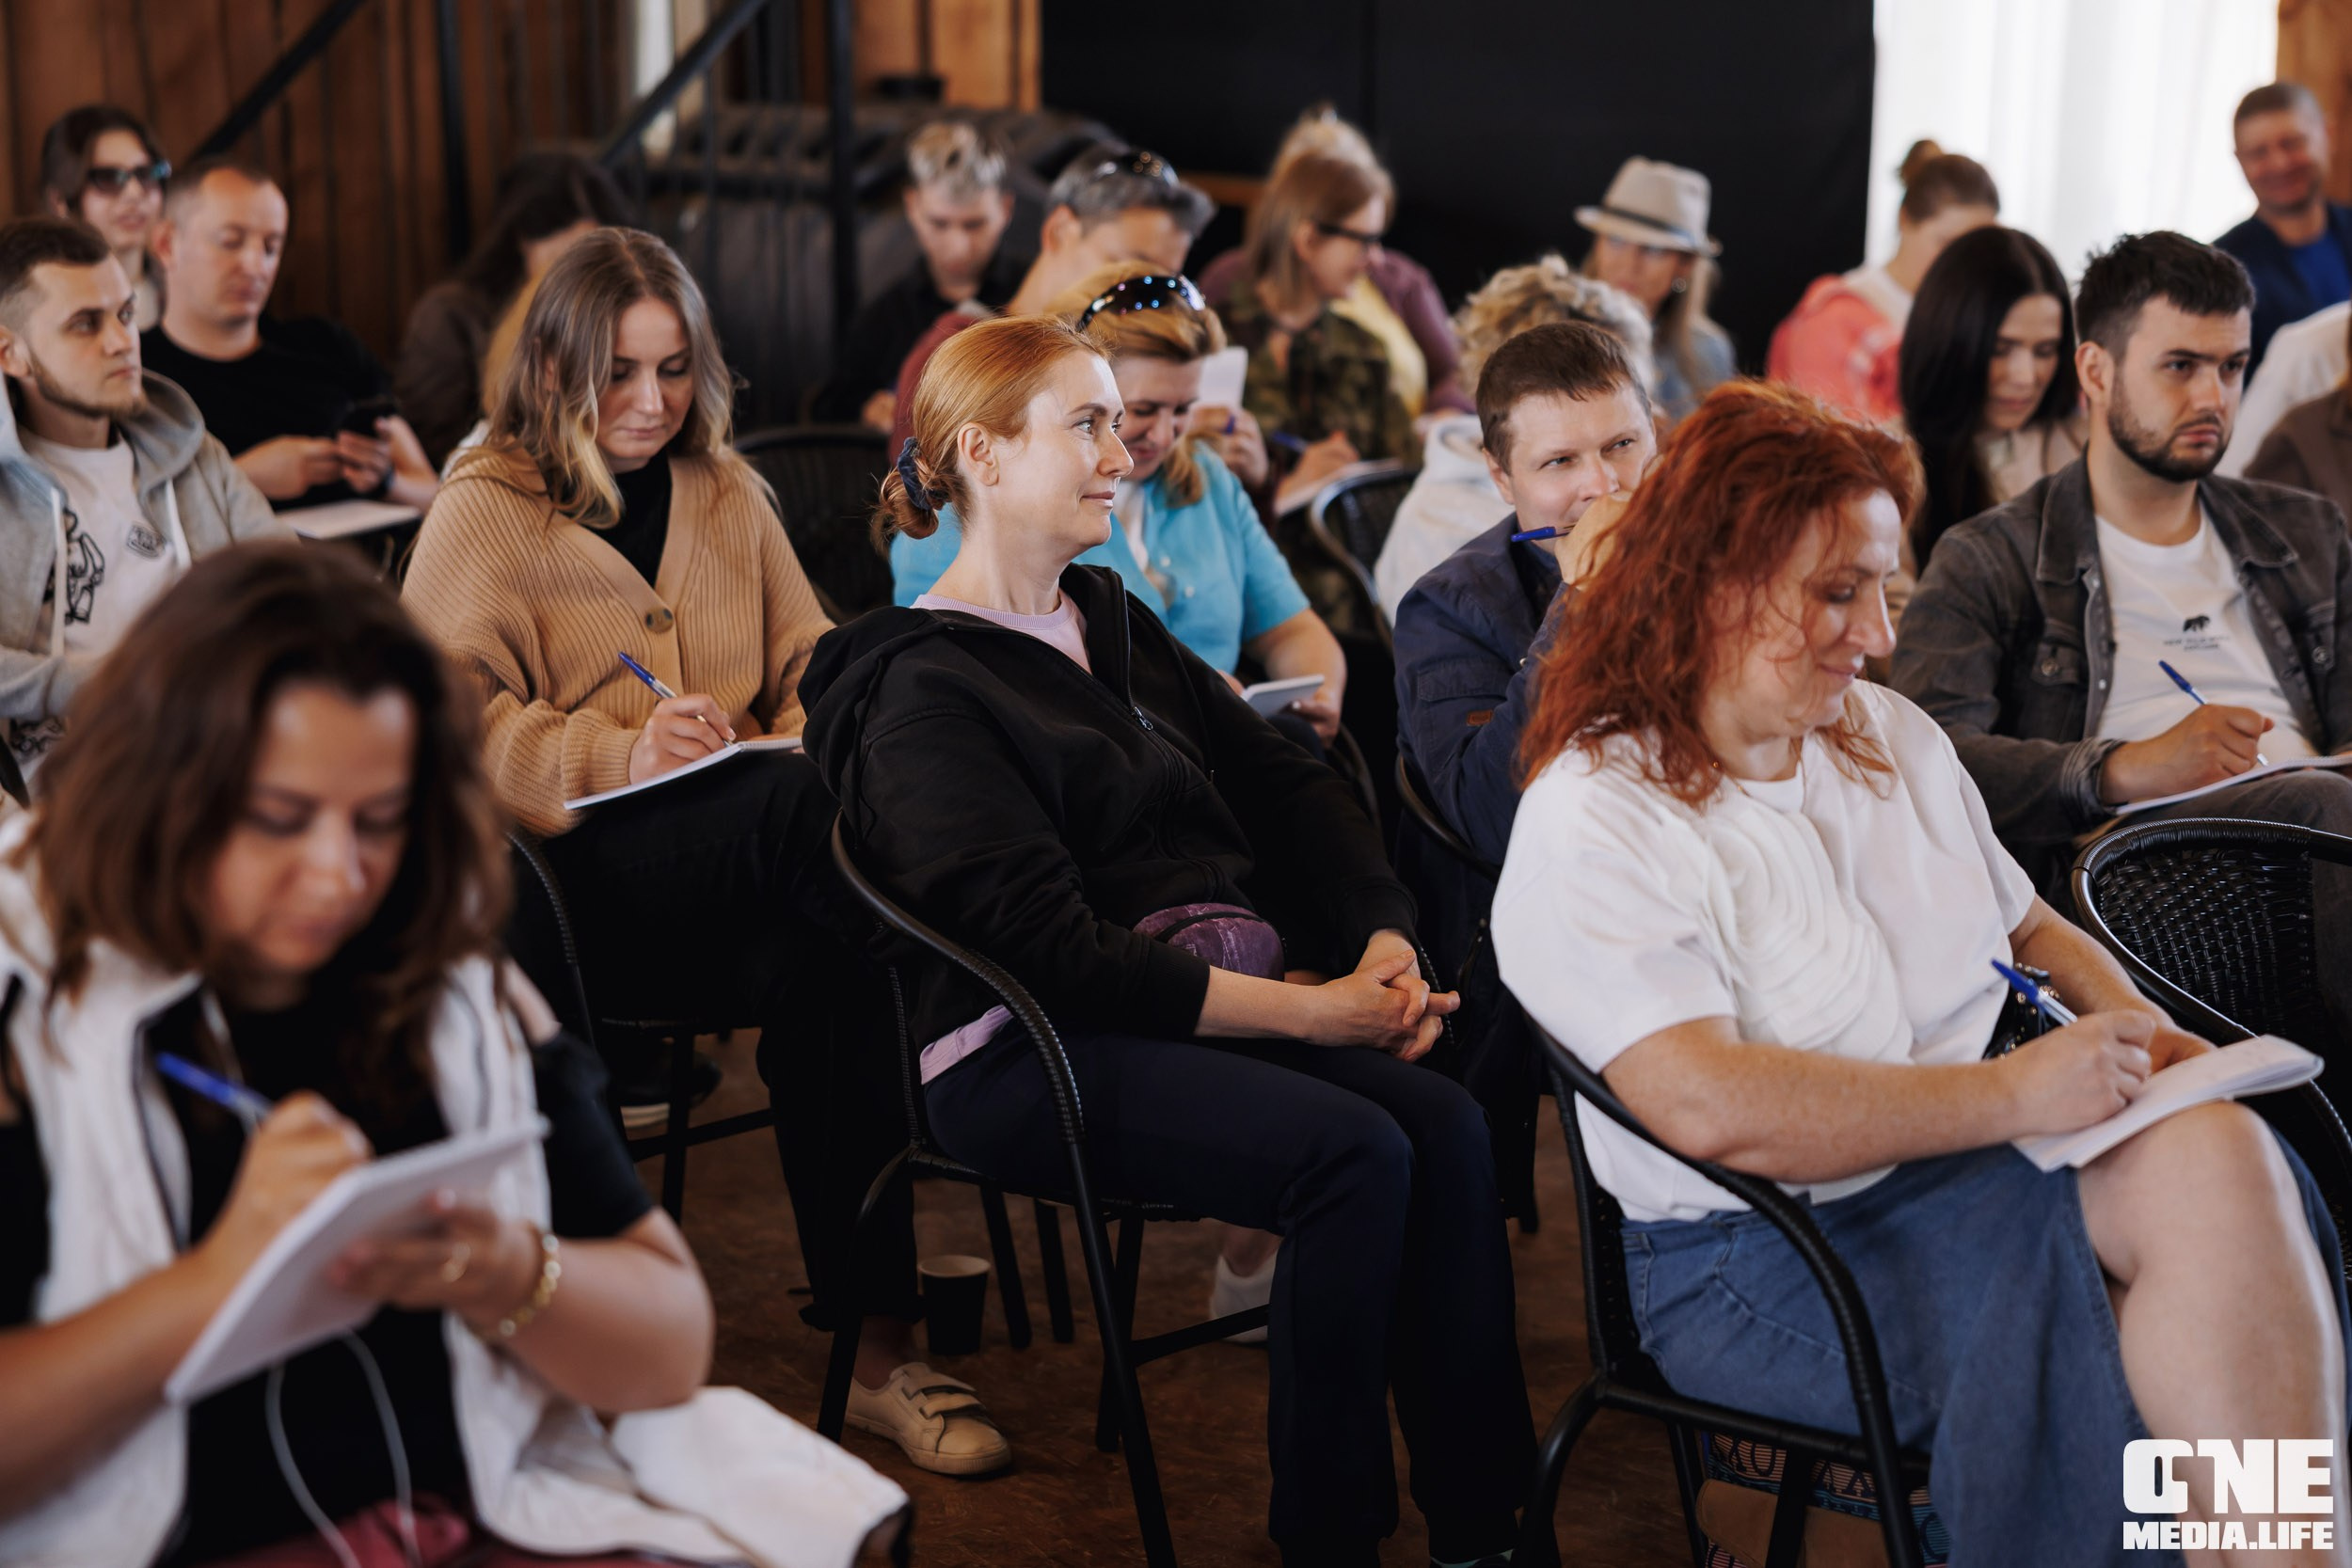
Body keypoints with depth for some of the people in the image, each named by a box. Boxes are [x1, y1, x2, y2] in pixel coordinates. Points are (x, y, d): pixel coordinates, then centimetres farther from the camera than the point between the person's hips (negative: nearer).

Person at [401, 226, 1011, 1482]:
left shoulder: (727, 497, 23)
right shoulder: (483, 513, 7)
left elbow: (813, 674, 19)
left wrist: (805, 742, -7)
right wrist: (618, 753, -22)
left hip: (745, 882, 5)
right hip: (576, 881, -5)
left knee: (821, 969, -33)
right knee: (823, 805, -35)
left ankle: (876, 1345, -29)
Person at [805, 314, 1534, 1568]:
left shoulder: (1109, 620, 20)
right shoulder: (921, 690, -6)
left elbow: (1284, 785, 16)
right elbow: (1049, 946, -15)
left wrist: (1384, 945, -3)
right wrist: (1307, 1013, -17)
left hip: (1225, 1004, 7)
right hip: (1030, 1053, -7)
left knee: (1448, 1123, -20)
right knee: (1354, 1155, -28)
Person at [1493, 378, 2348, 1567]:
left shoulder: (1891, 736, 17)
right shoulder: (1592, 829, -9)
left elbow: (2028, 928, 26)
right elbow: (1712, 1110, -21)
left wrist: (2128, 1021, 3)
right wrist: (2016, 1091, -21)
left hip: (1983, 1151, 7)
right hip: (1772, 1253, -6)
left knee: (2218, 1152, -26)